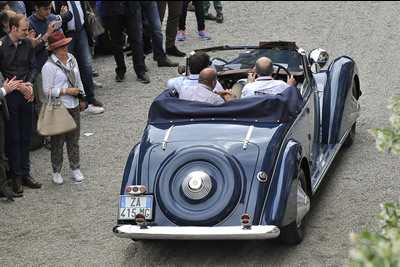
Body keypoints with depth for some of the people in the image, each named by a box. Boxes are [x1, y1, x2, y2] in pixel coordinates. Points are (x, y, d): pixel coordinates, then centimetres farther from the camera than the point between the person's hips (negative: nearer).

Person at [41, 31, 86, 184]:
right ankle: (56, 172, 16)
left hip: (73, 106, 6)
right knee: (58, 141, 3)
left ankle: (75, 169, 26)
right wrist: (67, 91, -17)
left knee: (74, 139, 13)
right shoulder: (49, 66, -16)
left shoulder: (71, 59, 6)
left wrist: (82, 98, 18)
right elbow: (47, 90, -17)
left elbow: (78, 80, 17)